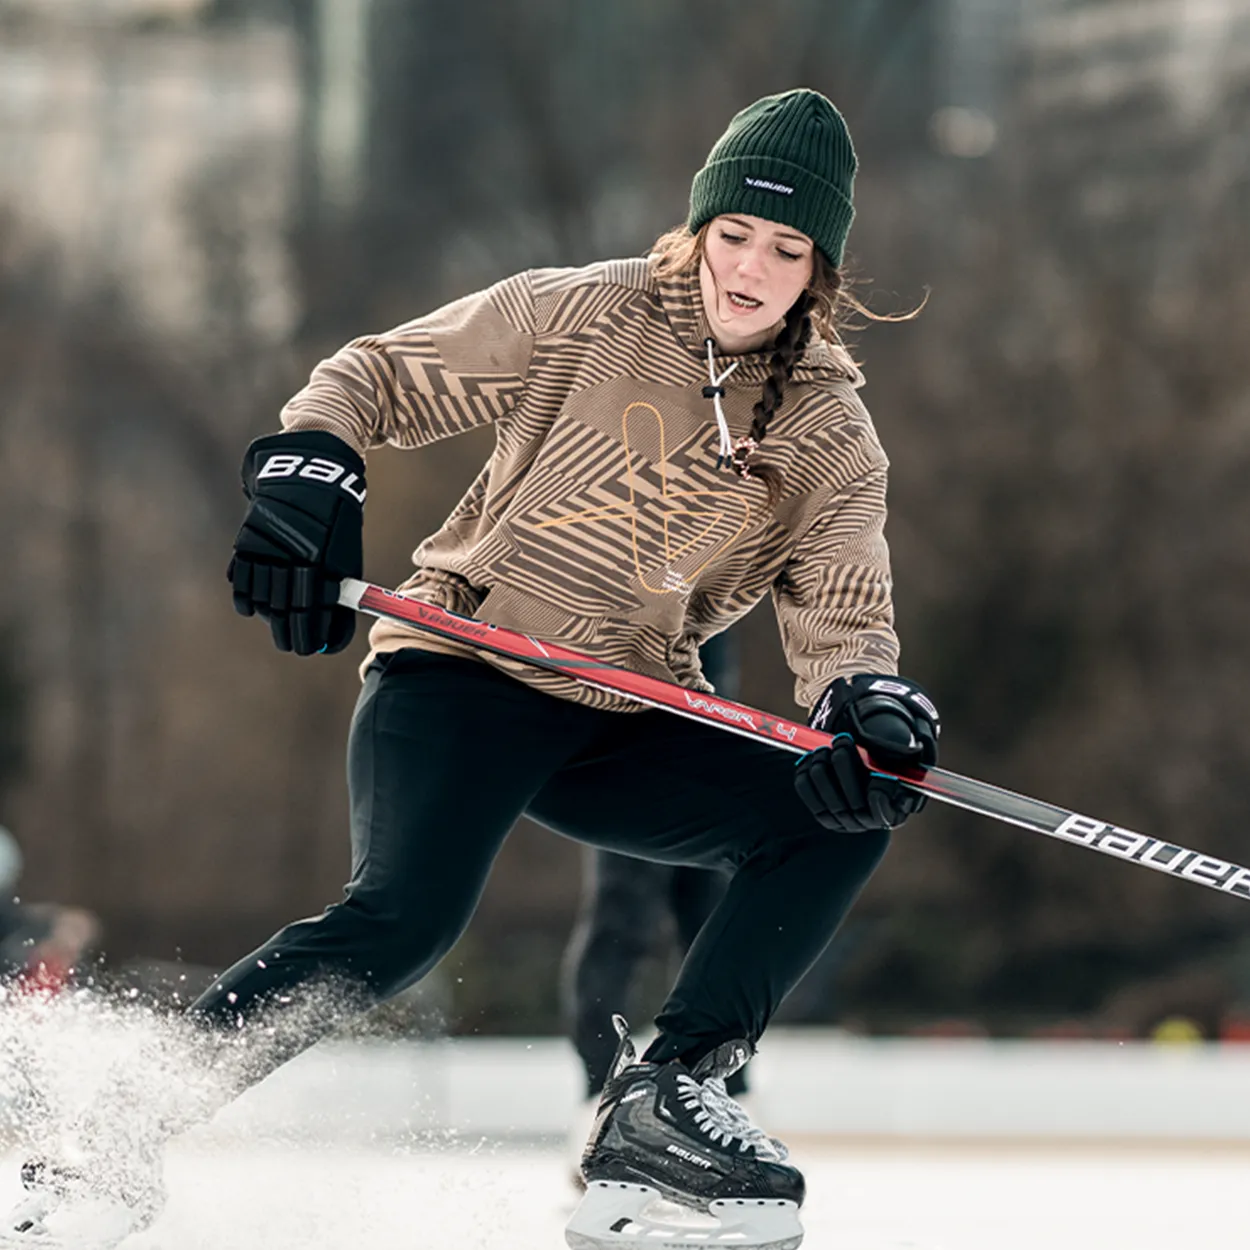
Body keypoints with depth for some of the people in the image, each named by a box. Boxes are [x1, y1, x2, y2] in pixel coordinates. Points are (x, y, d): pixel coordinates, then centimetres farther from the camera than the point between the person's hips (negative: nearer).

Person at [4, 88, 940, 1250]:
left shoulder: (831, 438, 4)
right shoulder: (583, 316, -4)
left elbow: (841, 618, -5)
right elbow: (377, 376, 2)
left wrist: (868, 702, -28)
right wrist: (307, 464, -18)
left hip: (624, 726, 5)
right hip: (458, 672, -5)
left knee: (836, 819, -15)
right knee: (406, 913, -29)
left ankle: (663, 1100, -12)